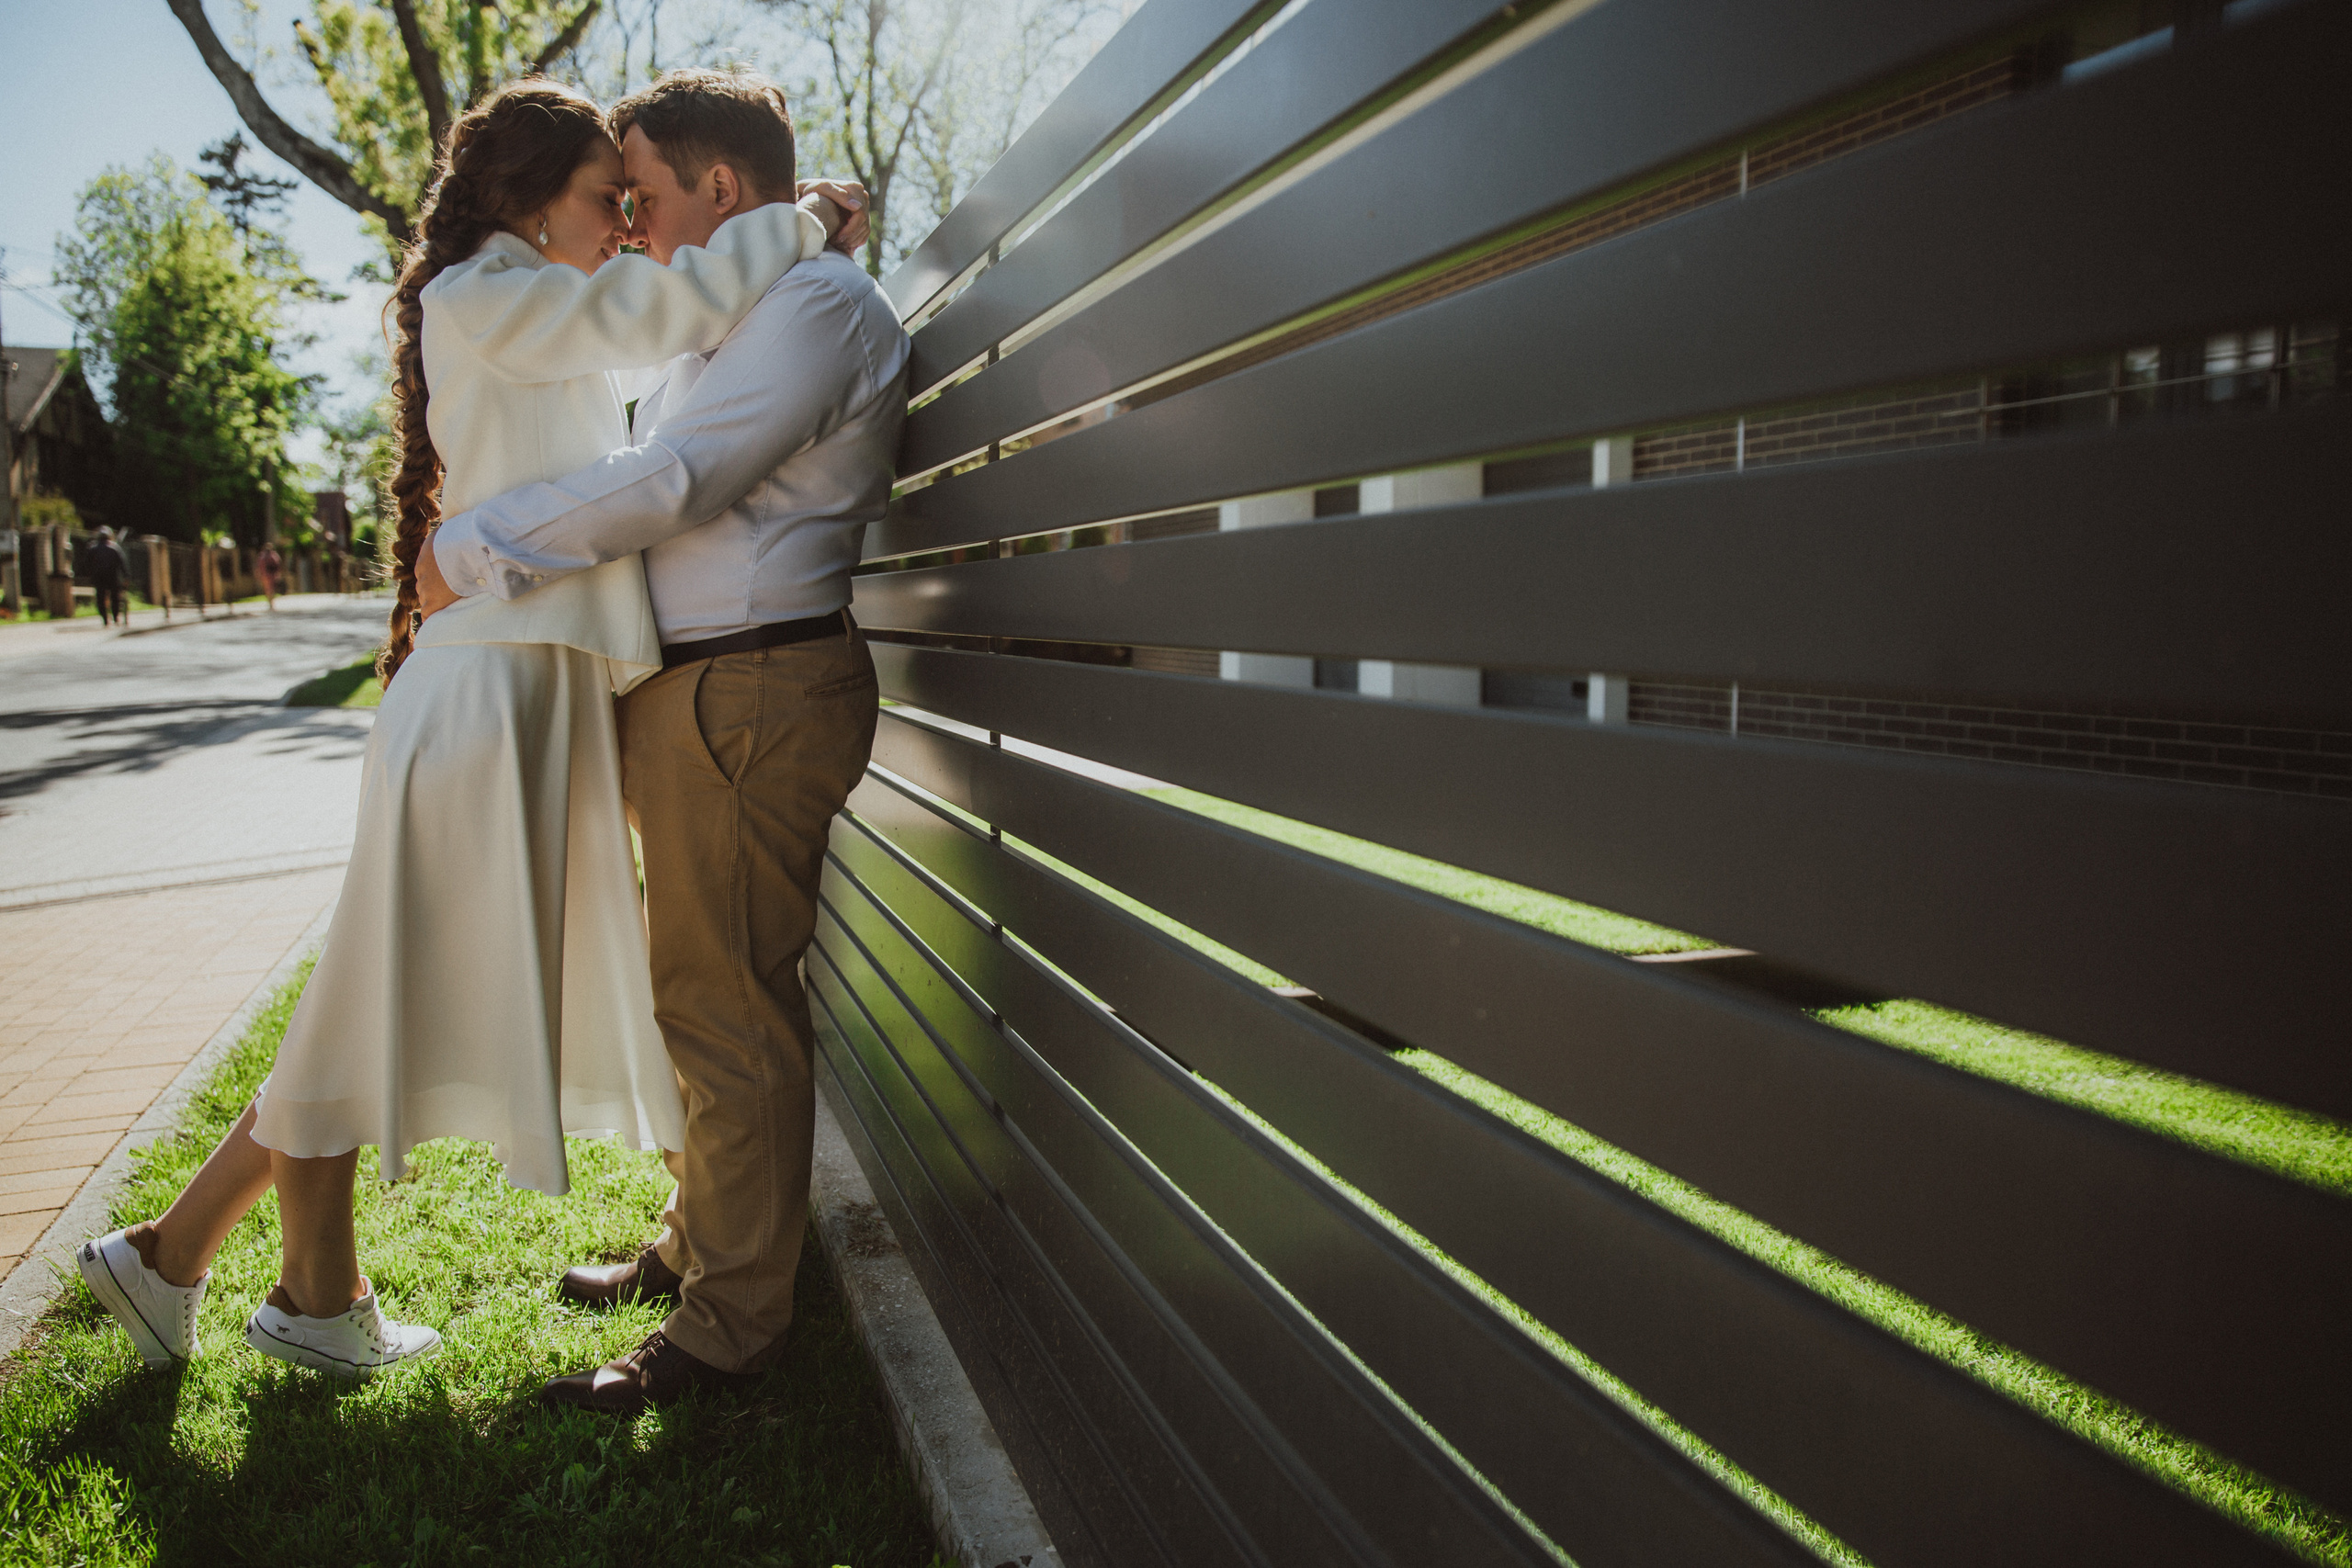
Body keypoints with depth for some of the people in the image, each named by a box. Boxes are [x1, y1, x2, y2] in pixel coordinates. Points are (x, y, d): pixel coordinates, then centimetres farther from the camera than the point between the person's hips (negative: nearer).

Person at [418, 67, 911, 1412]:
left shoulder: (818, 301, -11)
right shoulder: (739, 318, 24)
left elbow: (673, 482, -20)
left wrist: (470, 548, -12)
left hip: (750, 694, -11)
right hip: (700, 691, 11)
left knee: (728, 1005, -5)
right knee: (708, 989, 18)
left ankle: (733, 1321, 6)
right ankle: (699, 1246, 33)